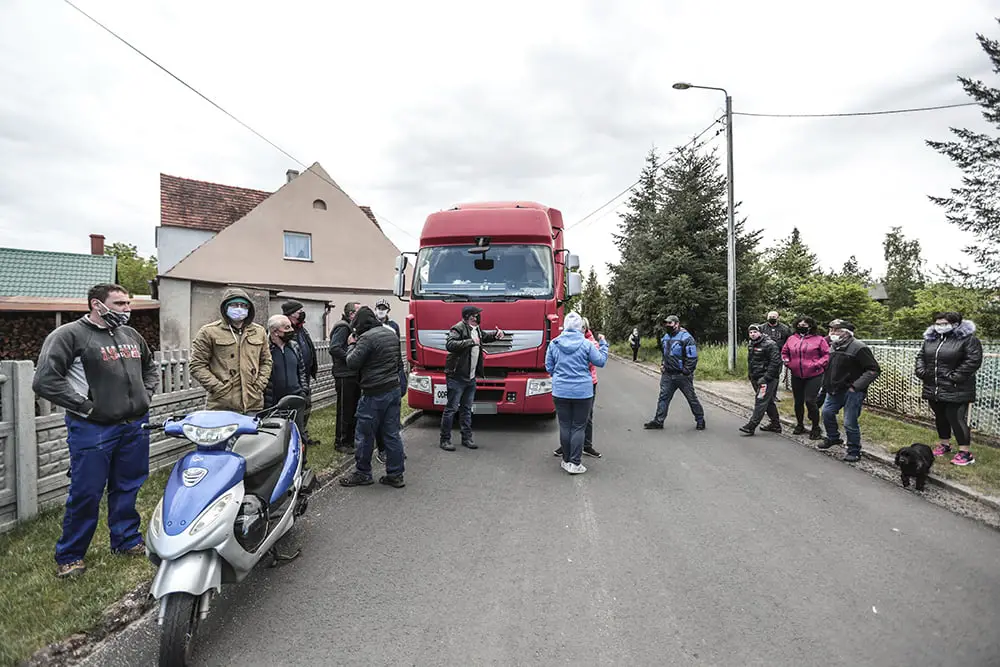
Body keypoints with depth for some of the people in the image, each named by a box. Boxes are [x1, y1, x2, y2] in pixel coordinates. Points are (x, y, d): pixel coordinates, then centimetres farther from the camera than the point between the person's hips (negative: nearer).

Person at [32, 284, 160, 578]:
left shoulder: (131, 334, 10)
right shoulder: (69, 335, -9)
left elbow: (150, 366, 26)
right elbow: (45, 381, -15)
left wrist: (146, 395, 12)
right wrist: (84, 406, -15)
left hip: (136, 425, 6)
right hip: (92, 429, -5)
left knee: (127, 488, 16)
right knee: (86, 495, 3)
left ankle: (127, 540, 32)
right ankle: (69, 556, 22)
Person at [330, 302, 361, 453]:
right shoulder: (343, 327, -13)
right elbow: (333, 349, -24)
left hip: (354, 375, 10)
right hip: (345, 376, -10)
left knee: (355, 408, 16)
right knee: (345, 411, -2)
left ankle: (351, 439, 27)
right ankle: (340, 443, 9)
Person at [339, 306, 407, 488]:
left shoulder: (367, 338, -14)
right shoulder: (391, 334, 12)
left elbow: (352, 363, -14)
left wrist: (352, 345, 1)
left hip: (374, 393, -8)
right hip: (394, 389, 8)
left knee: (365, 435, 6)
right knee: (392, 434, 10)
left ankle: (362, 474, 17)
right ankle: (395, 474, 15)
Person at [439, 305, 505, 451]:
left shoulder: (476, 329, 14)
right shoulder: (458, 328, -14)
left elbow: (485, 336, 34)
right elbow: (449, 344, -30)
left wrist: (497, 334, 13)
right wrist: (470, 341, -34)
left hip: (471, 378, 8)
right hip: (457, 377, -8)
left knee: (467, 409, 15)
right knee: (451, 408, -2)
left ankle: (467, 438, 24)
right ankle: (445, 439, 7)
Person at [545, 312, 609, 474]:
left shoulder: (554, 344, -3)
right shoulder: (586, 344, -10)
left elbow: (549, 367, 5)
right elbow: (601, 361, 1)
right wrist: (603, 344, 15)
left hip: (560, 391, 2)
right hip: (582, 392, -2)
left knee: (564, 426, 13)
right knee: (579, 427, 6)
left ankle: (566, 460, 22)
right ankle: (574, 463, 8)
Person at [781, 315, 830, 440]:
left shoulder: (819, 339, -3)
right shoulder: (791, 339, 8)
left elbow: (827, 354, -4)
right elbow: (784, 352, 18)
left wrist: (818, 364, -16)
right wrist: (787, 362, 2)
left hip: (813, 376, -4)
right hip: (796, 376, 4)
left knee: (810, 401, -10)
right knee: (798, 401, 14)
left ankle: (816, 428, 8)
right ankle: (800, 425, 32)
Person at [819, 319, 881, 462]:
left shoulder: (859, 348, -17)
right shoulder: (833, 347, 9)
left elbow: (874, 370, -18)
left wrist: (856, 386, -22)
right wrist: (828, 384, 13)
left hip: (852, 391, -8)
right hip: (835, 389, 8)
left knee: (850, 423, -3)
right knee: (827, 412, 13)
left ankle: (854, 451, 13)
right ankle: (833, 438, 36)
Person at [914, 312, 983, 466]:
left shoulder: (968, 338, -9)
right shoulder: (930, 339, 11)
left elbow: (973, 360, -16)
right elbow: (921, 356, 19)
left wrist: (955, 377, -19)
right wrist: (921, 371, 2)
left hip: (956, 390, -6)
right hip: (934, 389, 6)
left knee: (956, 419, -6)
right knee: (940, 418, 17)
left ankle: (965, 452, 4)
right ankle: (945, 444, 32)